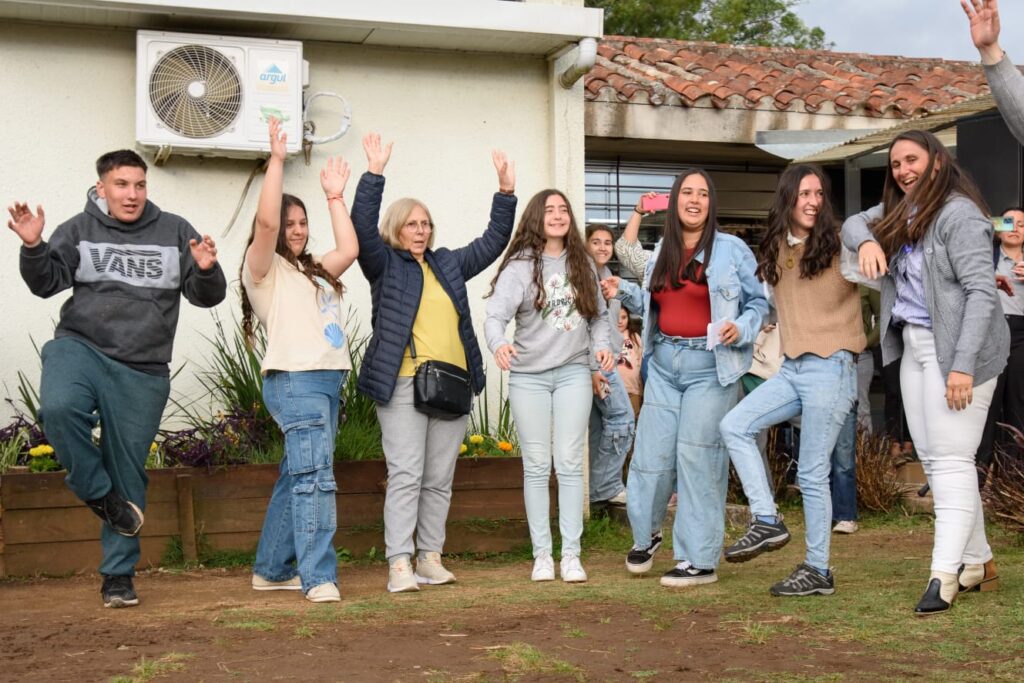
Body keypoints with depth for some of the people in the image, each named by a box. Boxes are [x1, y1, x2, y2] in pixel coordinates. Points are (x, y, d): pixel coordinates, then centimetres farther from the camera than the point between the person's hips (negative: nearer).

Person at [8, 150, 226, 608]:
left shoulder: (174, 232, 6)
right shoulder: (79, 230, 6)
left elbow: (206, 297, 6)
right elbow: (46, 283, 0)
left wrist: (206, 271, -15)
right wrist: (33, 246, -17)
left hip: (143, 373, 1)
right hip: (80, 347, -1)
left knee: (128, 474, 5)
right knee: (58, 408, -34)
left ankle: (118, 575, 17)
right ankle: (99, 493, -8)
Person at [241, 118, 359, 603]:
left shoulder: (313, 271, 26)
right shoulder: (262, 268, 2)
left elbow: (348, 250, 15)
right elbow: (266, 222, -14)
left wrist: (335, 197, 21)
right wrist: (276, 159, -11)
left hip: (327, 380, 8)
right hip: (294, 380, -8)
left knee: (297, 478, 11)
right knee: (314, 476, -16)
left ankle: (272, 569, 18)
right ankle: (319, 578, -18)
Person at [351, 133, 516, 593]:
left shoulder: (449, 263, 19)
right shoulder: (384, 264, 5)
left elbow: (493, 241, 22)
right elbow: (363, 226, -9)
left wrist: (506, 192, 13)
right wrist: (374, 173, -16)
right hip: (403, 384, -5)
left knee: (440, 478, 8)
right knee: (405, 475, -9)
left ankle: (430, 557, 16)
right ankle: (399, 564, -8)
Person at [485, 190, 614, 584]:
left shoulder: (582, 264, 8)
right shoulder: (520, 266, -4)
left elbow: (598, 315, 14)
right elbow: (496, 314, -15)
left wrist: (601, 345, -5)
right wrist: (498, 343, -35)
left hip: (573, 373, 2)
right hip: (528, 376, -2)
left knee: (569, 463, 0)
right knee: (536, 466, 3)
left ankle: (571, 554, 4)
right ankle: (542, 554, 9)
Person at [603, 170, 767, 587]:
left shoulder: (731, 250, -1)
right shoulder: (661, 253, 13)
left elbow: (760, 300, 2)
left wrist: (742, 329, -15)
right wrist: (624, 292, 6)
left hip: (710, 365, -5)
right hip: (664, 363, 5)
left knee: (697, 457, -5)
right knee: (651, 454, 4)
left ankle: (700, 560, 4)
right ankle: (646, 533, 29)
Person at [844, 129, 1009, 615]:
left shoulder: (959, 214, -14)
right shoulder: (901, 211, 13)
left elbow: (981, 292, -19)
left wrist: (963, 365, -25)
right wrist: (866, 240, -7)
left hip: (955, 349, -9)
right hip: (913, 347, 9)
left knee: (951, 459, -12)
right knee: (932, 459, 11)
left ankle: (944, 575, -14)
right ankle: (978, 564, 21)